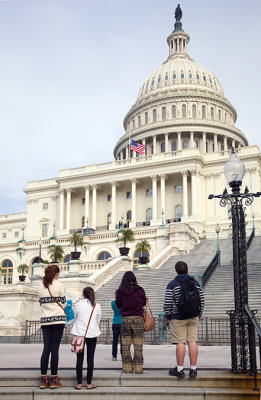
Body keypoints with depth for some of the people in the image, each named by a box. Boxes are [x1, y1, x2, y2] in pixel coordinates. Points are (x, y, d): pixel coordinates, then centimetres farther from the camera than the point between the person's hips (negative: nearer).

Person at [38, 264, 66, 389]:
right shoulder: (59, 285, -6)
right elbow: (63, 302, 1)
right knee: (55, 348, -2)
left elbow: (41, 302, 12)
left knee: (46, 348, 6)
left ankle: (43, 379, 5)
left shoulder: (41, 286, 7)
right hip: (58, 318, -4)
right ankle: (54, 379, 2)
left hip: (45, 320, 4)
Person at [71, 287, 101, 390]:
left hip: (80, 333, 0)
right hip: (92, 334, 0)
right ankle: (89, 383, 8)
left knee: (79, 359, 4)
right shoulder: (97, 306, 1)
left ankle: (79, 383, 5)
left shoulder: (78, 305, -2)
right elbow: (98, 320, 9)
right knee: (90, 359, 5)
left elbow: (75, 318, 10)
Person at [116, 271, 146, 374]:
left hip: (125, 319, 1)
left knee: (125, 345, 8)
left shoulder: (120, 292, -2)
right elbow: (144, 302, 11)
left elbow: (118, 305, 11)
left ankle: (127, 367, 9)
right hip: (138, 319, -1)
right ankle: (138, 367, 3)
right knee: (138, 345, 3)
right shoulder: (139, 290, -3)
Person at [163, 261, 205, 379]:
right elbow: (202, 301, 9)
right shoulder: (196, 283, 7)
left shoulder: (172, 284, -6)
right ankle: (193, 370, 4)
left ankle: (179, 370, 2)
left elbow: (168, 303, -8)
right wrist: (198, 315, 18)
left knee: (180, 343, -2)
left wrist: (168, 316, 4)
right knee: (192, 341, 3)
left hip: (178, 318, -4)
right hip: (193, 318, 4)